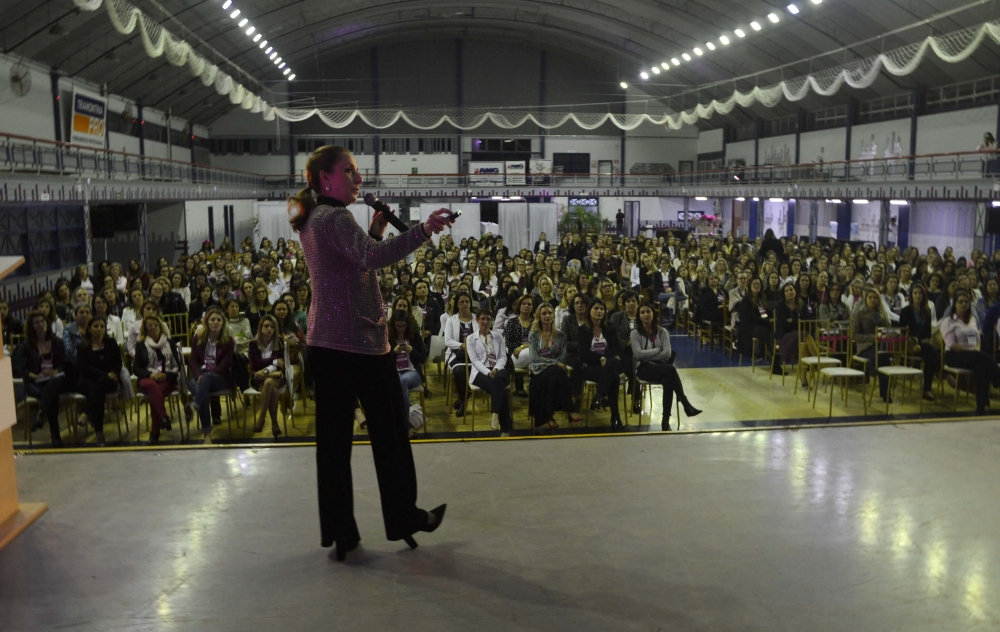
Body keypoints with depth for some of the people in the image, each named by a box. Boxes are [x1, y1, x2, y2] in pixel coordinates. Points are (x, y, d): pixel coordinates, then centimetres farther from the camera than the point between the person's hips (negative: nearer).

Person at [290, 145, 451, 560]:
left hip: (325, 341, 9)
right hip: (359, 340, -9)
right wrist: (423, 230, -39)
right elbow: (371, 259, -32)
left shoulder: (310, 221, 16)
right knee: (390, 431, 4)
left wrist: (374, 231, 9)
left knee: (334, 437, 8)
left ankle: (338, 530, 13)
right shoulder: (336, 218, -14)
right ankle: (404, 518, 16)